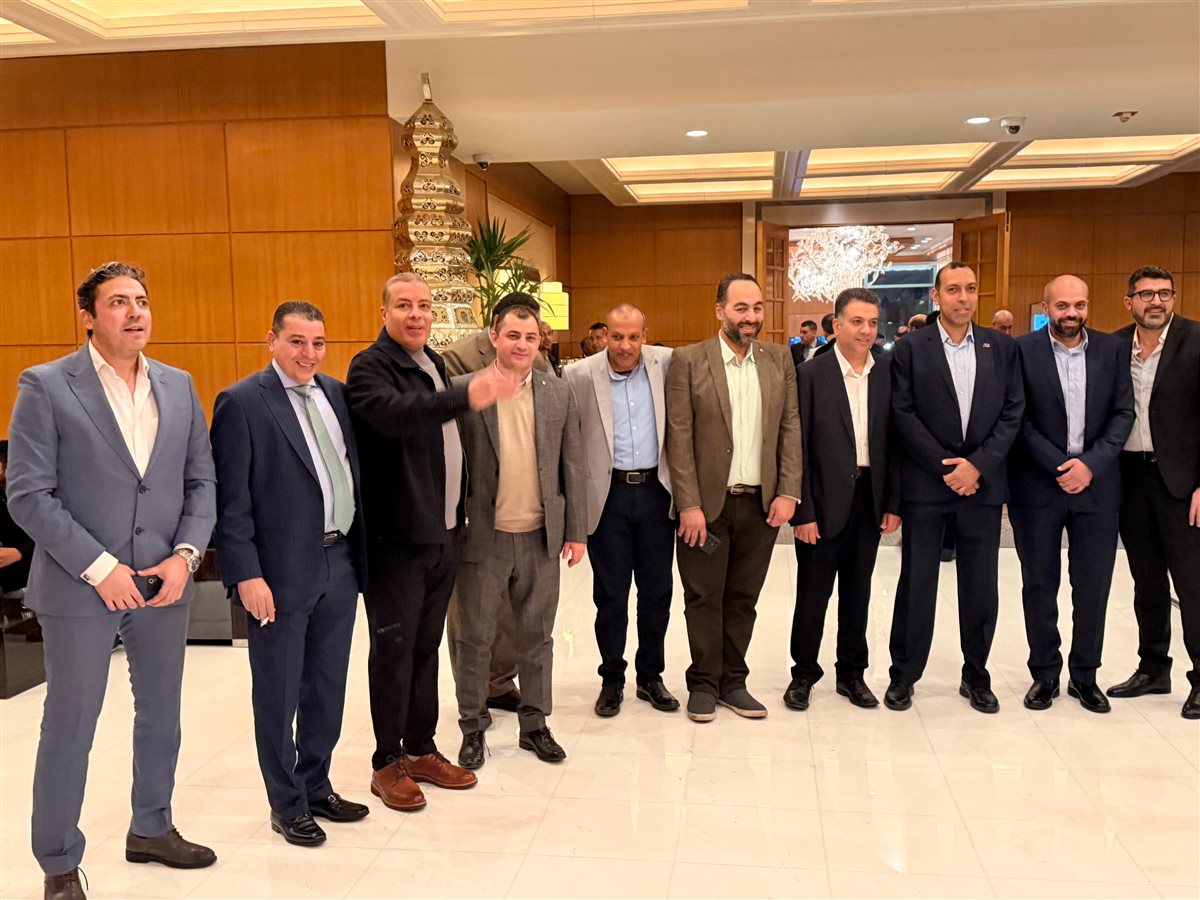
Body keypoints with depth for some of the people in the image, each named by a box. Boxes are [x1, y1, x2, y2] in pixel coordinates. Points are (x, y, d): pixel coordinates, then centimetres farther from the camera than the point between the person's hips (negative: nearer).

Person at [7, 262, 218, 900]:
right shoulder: (45, 386, -7)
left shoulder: (178, 386, 6)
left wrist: (185, 555, -8)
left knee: (161, 714, 17)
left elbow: (201, 481, 7)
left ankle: (151, 829, 37)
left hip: (165, 583, 5)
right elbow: (28, 495, -12)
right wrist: (99, 568, -17)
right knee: (69, 727, 7)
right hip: (80, 586, -4)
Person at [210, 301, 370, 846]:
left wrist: (359, 552, 9)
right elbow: (231, 500, -12)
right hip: (282, 572, -6)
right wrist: (247, 575, -16)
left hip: (340, 562, 6)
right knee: (278, 694, 8)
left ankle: (316, 786, 34)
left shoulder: (336, 394, 9)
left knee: (327, 688, 17)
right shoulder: (242, 402, -9)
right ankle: (287, 806, 24)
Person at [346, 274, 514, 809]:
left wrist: (461, 510, 18)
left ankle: (422, 750, 28)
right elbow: (394, 415, -35)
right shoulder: (370, 367, -12)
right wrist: (466, 397, -48)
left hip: (444, 533, 8)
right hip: (397, 537, -7)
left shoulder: (434, 364, 13)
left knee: (426, 645, 16)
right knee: (393, 649, 3)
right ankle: (387, 764, 16)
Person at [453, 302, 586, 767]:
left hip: (541, 537, 3)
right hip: (483, 536, -2)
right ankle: (473, 726, 25)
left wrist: (576, 530, 5)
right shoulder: (462, 390, -5)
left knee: (537, 635, 13)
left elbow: (572, 465, 7)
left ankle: (535, 724, 28)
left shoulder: (558, 393, 5)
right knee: (475, 637, 9)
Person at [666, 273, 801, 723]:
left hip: (762, 502, 3)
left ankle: (733, 681, 25)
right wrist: (689, 505, -12)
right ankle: (703, 684, 22)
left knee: (743, 599, 12)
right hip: (707, 503, -3)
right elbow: (679, 438, -7)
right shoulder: (688, 361, -5)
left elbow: (791, 429, 6)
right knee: (704, 598, 7)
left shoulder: (779, 360, 6)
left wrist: (788, 492, -4)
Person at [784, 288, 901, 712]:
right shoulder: (810, 374, -8)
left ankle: (852, 673, 28)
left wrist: (893, 502, 1)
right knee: (813, 593, 7)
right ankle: (804, 673, 24)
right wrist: (802, 511, -12)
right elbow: (798, 447, -9)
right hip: (824, 500, -3)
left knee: (858, 591, 14)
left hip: (869, 498, 3)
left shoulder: (888, 372, 3)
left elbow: (895, 440, 5)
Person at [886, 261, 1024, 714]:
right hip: (925, 482, -2)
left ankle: (976, 676, 23)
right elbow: (904, 416, -6)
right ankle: (903, 675, 16)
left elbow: (1012, 413, 2)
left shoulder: (1002, 347, 6)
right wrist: (945, 468, -10)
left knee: (981, 585, 8)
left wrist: (978, 464, -9)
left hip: (982, 482, 2)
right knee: (916, 582, 3)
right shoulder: (911, 349, -1)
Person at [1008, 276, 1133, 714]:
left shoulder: (1112, 350, 5)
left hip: (1096, 484, 2)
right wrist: (1060, 467, -12)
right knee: (1039, 583, 7)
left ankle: (1085, 676, 21)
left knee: (1093, 585, 7)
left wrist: (1090, 464, -11)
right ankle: (1044, 674, 20)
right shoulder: (1021, 350, -4)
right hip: (1038, 485, -2)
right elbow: (1019, 419, -6)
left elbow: (1123, 413, 2)